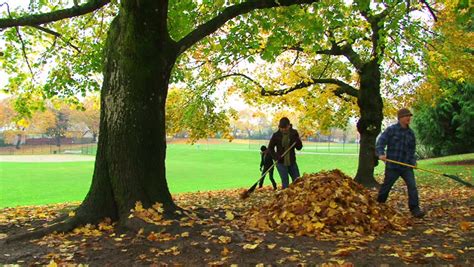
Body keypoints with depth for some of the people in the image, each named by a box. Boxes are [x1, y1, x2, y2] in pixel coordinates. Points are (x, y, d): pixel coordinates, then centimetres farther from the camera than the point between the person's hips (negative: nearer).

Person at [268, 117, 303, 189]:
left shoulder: (294, 133, -2)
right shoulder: (276, 135, -6)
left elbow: (299, 147, -3)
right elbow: (270, 147, 3)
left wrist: (295, 138, -20)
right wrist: (275, 157, -13)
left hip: (292, 162, 3)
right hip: (281, 163, -3)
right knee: (285, 183, -5)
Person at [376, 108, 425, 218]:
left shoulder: (411, 133, 9)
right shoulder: (391, 130, -6)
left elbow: (412, 149, 16)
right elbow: (380, 143, -12)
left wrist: (413, 161, 2)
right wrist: (381, 154, -29)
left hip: (406, 166, 4)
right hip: (392, 166, -3)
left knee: (412, 186, -8)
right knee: (386, 186, 10)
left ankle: (415, 209, 0)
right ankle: (379, 204, 31)